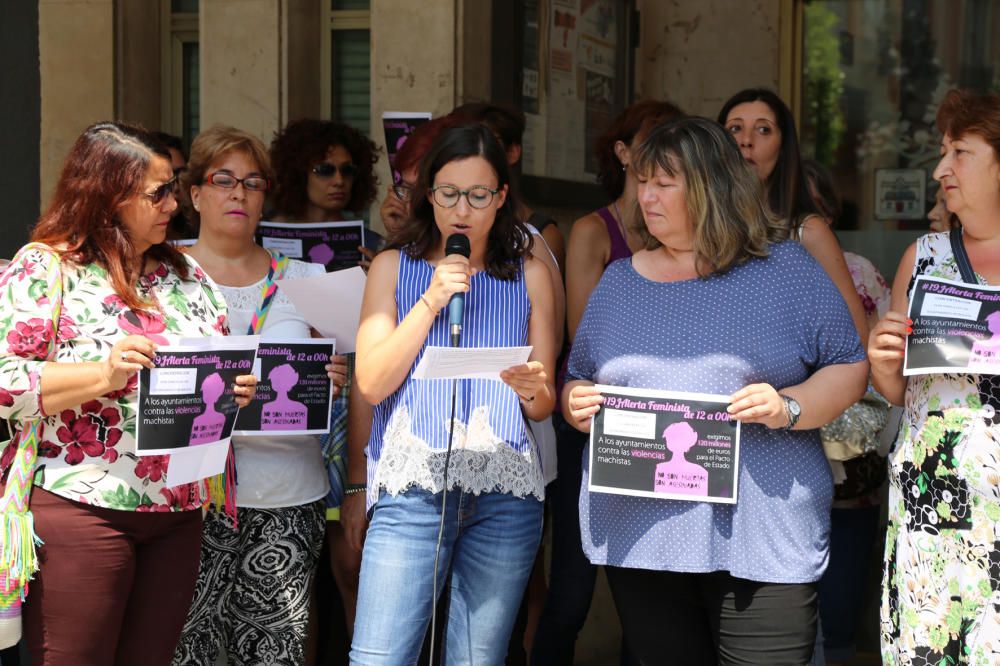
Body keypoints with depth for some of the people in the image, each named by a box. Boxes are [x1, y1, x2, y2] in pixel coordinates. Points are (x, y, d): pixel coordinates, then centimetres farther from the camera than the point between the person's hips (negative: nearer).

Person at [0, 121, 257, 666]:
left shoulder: (185, 273, 15)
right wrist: (104, 375, -23)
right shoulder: (45, 268, -4)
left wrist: (236, 389, -1)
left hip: (177, 514, 6)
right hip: (82, 512, -5)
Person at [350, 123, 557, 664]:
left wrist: (533, 390, -11)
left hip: (506, 489, 1)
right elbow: (371, 384, -1)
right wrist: (430, 303, -8)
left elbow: (544, 408, 13)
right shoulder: (395, 267, 10)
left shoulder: (530, 275, 13)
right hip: (414, 484, -1)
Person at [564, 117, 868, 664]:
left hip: (761, 537, -3)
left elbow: (850, 367, 3)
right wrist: (577, 404, -3)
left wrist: (789, 408, -15)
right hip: (638, 535, 3)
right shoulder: (619, 281, 14)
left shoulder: (785, 268, 3)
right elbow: (576, 381, 20)